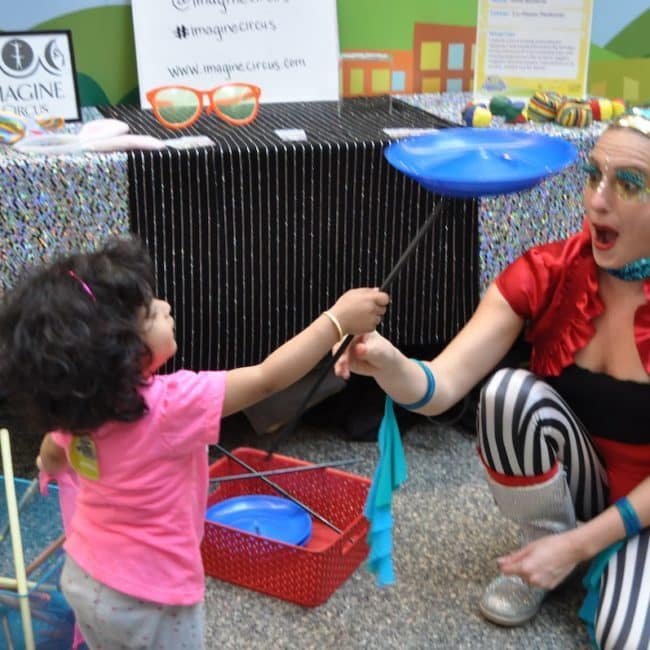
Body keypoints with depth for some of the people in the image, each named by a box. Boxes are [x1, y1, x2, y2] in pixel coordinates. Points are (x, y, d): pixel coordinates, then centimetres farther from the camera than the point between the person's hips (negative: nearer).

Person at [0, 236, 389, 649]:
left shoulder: (76, 404, -10)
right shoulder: (168, 405, -32)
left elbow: (51, 460, 12)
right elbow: (267, 379, -27)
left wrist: (51, 465, 36)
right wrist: (338, 319, -19)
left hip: (85, 579, 6)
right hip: (147, 598, -6)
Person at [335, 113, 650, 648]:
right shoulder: (545, 274, -16)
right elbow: (440, 387, -25)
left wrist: (579, 545, -22)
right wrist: (388, 363, -47)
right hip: (571, 483, 3)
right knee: (509, 391, -29)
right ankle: (543, 547, -2)